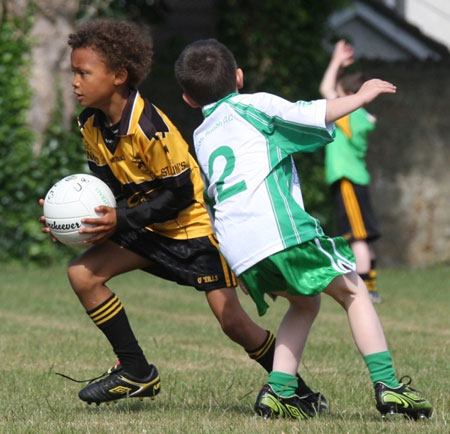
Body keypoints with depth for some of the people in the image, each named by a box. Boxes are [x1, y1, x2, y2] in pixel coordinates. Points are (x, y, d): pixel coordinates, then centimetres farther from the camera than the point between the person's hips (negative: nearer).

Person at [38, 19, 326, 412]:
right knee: (83, 274, -9)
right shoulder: (91, 125, -5)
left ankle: (300, 392, 8)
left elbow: (180, 194, -24)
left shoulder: (150, 128, -29)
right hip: (149, 228, 8)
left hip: (195, 222, -8)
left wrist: (121, 221, -29)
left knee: (233, 323, -11)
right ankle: (136, 373, 1)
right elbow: (104, 184, 7)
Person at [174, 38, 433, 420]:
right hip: (279, 227, -6)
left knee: (303, 300, 25)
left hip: (237, 247, 6)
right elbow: (314, 115, -1)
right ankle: (387, 385, -6)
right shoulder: (252, 105, 9)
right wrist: (361, 96, 13)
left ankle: (279, 391, 9)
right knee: (352, 291, 6)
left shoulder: (201, 138, 27)